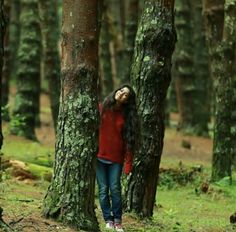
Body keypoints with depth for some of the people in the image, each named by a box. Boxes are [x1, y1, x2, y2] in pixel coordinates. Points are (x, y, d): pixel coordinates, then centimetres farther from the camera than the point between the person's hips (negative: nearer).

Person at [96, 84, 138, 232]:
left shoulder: (126, 116, 2)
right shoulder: (102, 108, 2)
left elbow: (128, 141, -1)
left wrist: (128, 164, -7)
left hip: (116, 158, 0)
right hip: (99, 156, 0)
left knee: (115, 189, -5)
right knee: (103, 189, 1)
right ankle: (108, 220, 11)